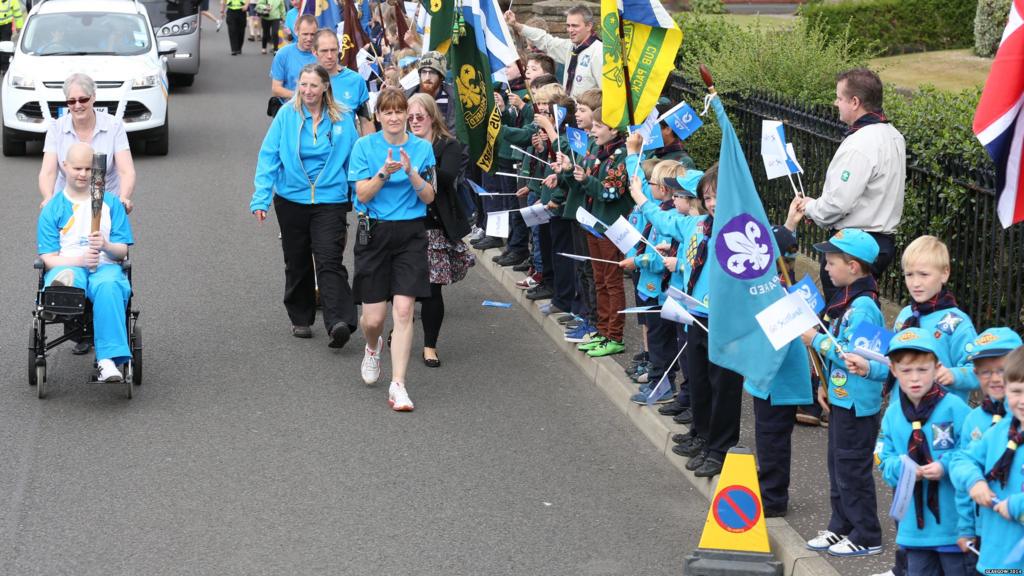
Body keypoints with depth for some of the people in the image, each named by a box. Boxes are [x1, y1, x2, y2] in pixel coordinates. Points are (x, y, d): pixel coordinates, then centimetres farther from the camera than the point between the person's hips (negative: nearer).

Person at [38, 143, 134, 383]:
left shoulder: (111, 203, 14)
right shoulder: (52, 209, 11)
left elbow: (122, 252, 10)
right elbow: (48, 259, 3)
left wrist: (106, 246, -14)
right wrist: (79, 259, -17)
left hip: (105, 266, 0)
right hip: (67, 266, 1)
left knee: (108, 286, -38)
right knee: (66, 275, -38)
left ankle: (108, 359, -48)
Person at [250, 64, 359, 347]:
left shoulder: (342, 119, -1)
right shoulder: (287, 115, -3)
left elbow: (352, 160, 9)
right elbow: (268, 157, -2)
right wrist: (261, 198, -8)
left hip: (330, 200, -2)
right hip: (291, 200, 2)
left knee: (329, 261, -14)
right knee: (297, 263, 13)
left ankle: (338, 323, -24)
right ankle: (300, 318, 28)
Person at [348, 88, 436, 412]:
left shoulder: (422, 148, 4)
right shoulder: (365, 146, 0)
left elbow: (429, 196, 0)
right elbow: (362, 194, -6)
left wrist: (411, 172, -17)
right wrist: (384, 172, -21)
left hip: (411, 233, 1)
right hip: (375, 233, 0)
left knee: (403, 309, -11)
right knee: (374, 317, 1)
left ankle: (398, 385, -6)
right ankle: (373, 348, 38)